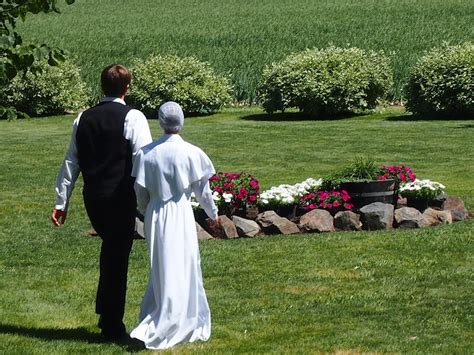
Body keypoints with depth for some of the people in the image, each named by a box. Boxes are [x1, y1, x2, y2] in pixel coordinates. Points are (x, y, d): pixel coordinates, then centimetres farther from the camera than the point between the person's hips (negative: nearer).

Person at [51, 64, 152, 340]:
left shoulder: (85, 118, 8)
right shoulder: (132, 118, -8)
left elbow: (71, 162, 12)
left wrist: (62, 202, 16)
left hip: (92, 197, 5)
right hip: (121, 198, -5)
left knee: (111, 248, 24)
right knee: (118, 256, 4)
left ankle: (106, 314, 28)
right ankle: (112, 325, 11)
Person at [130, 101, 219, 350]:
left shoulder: (147, 153, -4)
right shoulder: (191, 153, -10)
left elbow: (141, 192, 2)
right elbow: (202, 190, 0)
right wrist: (212, 213, 17)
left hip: (155, 215, 3)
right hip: (180, 216, -3)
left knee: (160, 270, 17)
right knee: (181, 270, 4)